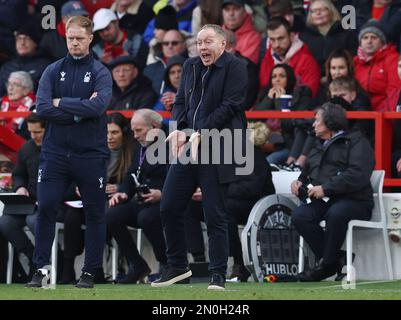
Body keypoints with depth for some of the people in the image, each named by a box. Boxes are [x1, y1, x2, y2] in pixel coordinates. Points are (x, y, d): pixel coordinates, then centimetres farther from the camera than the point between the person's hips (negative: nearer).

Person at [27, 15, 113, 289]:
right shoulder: (53, 71, 7)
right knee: (46, 208, -6)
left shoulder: (100, 73, 0)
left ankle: (90, 272, 12)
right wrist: (79, 111, -13)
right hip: (55, 151, 2)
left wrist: (61, 103, -11)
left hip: (90, 154, -2)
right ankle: (41, 268, 2)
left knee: (94, 213, 3)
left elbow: (98, 105, -18)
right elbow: (42, 108, -7)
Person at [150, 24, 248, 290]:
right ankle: (178, 266, 20)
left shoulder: (235, 67, -5)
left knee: (215, 215, -5)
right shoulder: (191, 66, 16)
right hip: (186, 148, 7)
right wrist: (179, 129, -5)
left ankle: (218, 275, 2)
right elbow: (180, 101, 15)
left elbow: (230, 106, -13)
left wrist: (200, 134, -18)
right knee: (169, 207, 5)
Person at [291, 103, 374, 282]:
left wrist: (325, 189, -18)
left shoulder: (356, 142, 2)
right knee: (299, 215, -24)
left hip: (355, 201, -7)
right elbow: (307, 174, 39)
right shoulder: (318, 148, 27)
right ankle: (335, 259, -20)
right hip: (324, 202, 7)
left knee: (335, 213, -40)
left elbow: (358, 176, -14)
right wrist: (299, 183, 13)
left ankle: (328, 263, -24)